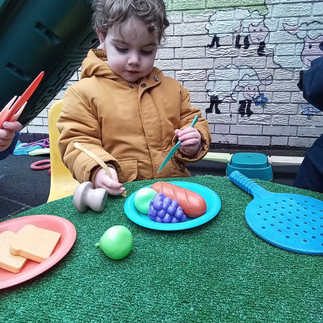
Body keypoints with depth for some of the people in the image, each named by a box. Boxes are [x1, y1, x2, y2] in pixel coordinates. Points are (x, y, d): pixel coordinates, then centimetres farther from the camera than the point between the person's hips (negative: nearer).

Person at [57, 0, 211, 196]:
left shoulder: (172, 88, 12)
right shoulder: (84, 92, 0)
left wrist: (194, 143, -2)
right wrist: (97, 170, -20)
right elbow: (77, 141, -2)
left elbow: (191, 121, 20)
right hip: (118, 193, -2)